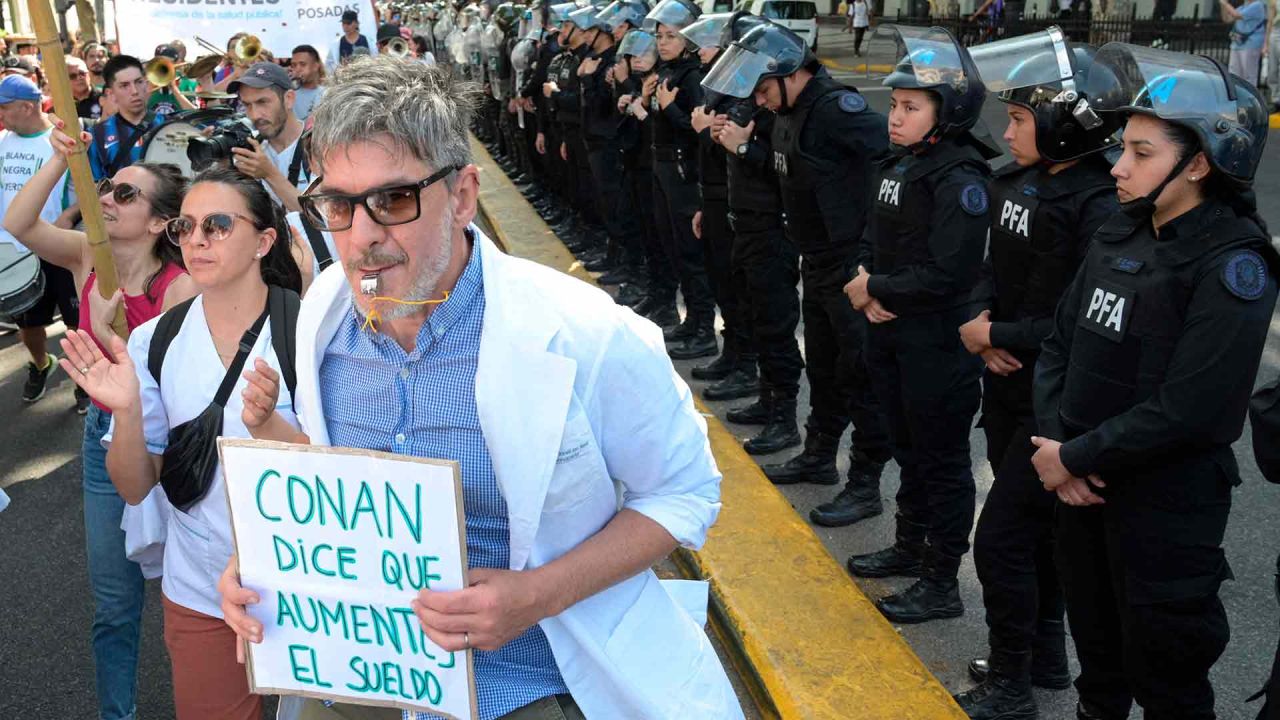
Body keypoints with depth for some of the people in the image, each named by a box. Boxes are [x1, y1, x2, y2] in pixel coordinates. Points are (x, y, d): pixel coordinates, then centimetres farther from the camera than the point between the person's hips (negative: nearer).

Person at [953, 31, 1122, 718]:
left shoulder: (1100, 206, -21)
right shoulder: (1015, 183, 4)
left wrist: (998, 336, -16)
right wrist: (982, 319, -6)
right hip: (1007, 386, 8)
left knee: (1001, 537, -3)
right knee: (1034, 526, 20)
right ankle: (1046, 654, 38)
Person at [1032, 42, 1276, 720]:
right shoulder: (1120, 235, 4)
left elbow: (1187, 413, -23)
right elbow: (1061, 341, 5)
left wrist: (1076, 457, -17)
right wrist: (1054, 443, -8)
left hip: (1166, 508, -6)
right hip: (1083, 485, 6)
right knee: (1097, 650, 23)